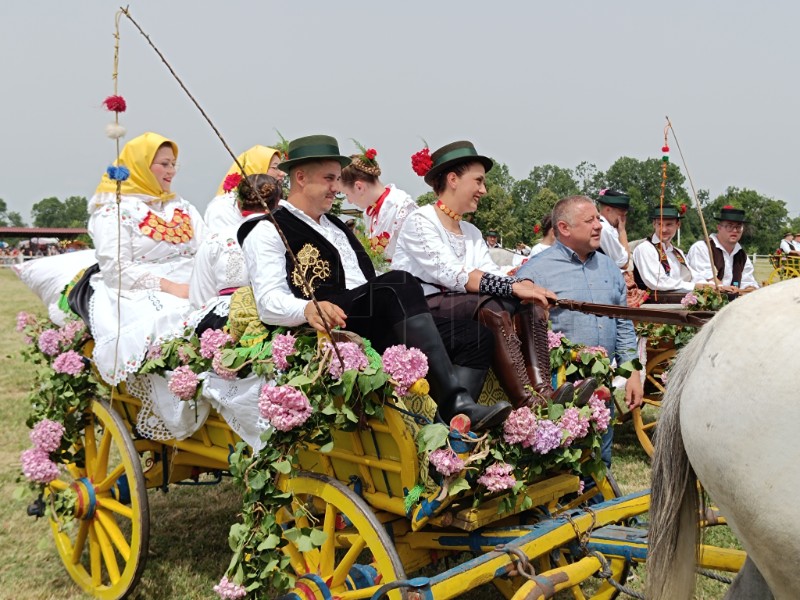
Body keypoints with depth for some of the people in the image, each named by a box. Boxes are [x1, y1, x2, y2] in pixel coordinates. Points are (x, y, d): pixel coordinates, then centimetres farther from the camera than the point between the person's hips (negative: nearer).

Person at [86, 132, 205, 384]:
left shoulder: (183, 207, 22)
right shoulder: (115, 210, 3)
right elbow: (117, 269, -8)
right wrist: (168, 287, -17)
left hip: (189, 291, 5)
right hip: (140, 295, -5)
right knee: (175, 318, -35)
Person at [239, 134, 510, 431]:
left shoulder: (335, 226, 29)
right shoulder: (268, 231, 4)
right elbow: (269, 303, -10)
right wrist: (309, 309, -30)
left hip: (376, 328, 8)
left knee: (474, 336, -8)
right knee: (399, 283, -33)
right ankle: (456, 403, -38)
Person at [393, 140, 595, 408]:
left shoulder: (472, 232, 21)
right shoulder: (420, 221, -5)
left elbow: (493, 273, 5)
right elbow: (452, 275, -19)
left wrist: (525, 286, -17)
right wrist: (514, 287, -25)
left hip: (461, 307, 8)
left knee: (530, 305, -13)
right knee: (490, 306, -33)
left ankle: (542, 390, -29)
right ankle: (526, 402, -38)